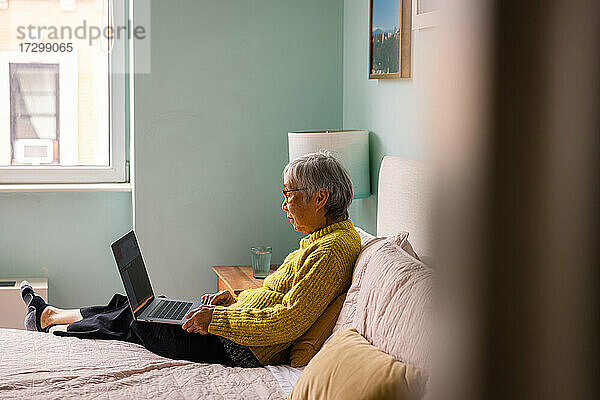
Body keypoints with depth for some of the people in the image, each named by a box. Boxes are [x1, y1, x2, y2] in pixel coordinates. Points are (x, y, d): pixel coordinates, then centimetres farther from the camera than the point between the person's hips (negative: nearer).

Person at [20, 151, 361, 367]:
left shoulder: (333, 249, -22)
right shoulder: (323, 238, 11)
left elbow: (287, 322, -27)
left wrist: (217, 319, -22)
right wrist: (234, 299, 11)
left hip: (243, 349, -9)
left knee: (136, 319, 9)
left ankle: (51, 321, 33)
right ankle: (49, 315, 37)